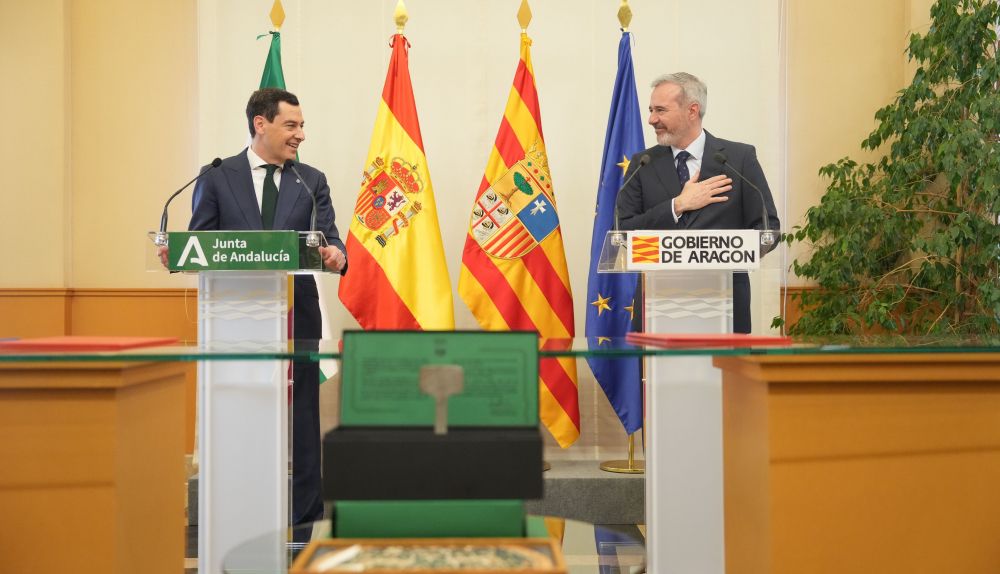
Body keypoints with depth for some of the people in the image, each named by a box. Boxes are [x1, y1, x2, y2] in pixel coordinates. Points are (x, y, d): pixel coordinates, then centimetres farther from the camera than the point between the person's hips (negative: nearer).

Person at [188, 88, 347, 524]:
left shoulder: (312, 181, 11)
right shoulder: (217, 178, 6)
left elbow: (329, 239, 1)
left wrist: (335, 255, -23)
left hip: (296, 316, 1)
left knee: (299, 417, 3)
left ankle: (301, 516, 13)